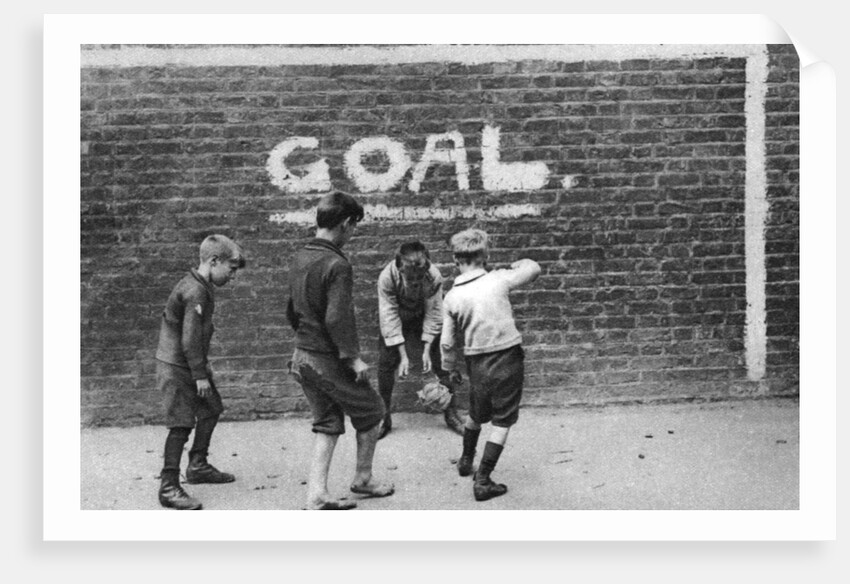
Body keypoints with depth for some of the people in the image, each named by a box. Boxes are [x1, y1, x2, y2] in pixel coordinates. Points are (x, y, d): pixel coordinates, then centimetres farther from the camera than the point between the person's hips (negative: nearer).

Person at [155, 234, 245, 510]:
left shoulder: (201, 286, 10)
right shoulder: (195, 292, -22)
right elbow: (190, 339, -24)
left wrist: (203, 368, 19)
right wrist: (200, 375, -18)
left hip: (191, 365, 11)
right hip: (176, 366, -11)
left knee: (211, 410, 19)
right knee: (181, 424, -9)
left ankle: (198, 466, 34)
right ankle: (169, 488, -2)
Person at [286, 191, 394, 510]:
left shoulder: (299, 258, 8)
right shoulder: (336, 265, -20)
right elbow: (337, 318, -27)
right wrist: (353, 357, -20)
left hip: (302, 356, 8)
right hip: (330, 361, -8)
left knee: (326, 423, 16)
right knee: (371, 413, 13)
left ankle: (317, 495, 13)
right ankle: (362, 479, 28)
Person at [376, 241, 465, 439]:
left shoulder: (434, 276, -32)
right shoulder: (387, 277, -35)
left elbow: (433, 314, -21)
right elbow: (390, 318, -29)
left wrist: (427, 350, -22)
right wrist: (403, 355, -29)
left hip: (422, 317, 1)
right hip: (395, 319, -1)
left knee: (441, 361, -3)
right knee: (386, 363, -9)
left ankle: (451, 413, 12)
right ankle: (383, 418, 5)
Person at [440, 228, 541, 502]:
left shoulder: (452, 297, -4)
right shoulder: (499, 279, -9)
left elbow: (447, 343, 0)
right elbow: (534, 268, 7)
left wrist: (449, 370, 16)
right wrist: (518, 263, 28)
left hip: (477, 363, 3)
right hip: (508, 359, -3)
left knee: (476, 414, 26)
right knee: (501, 422, 7)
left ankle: (466, 460, 46)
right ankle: (482, 481, 6)